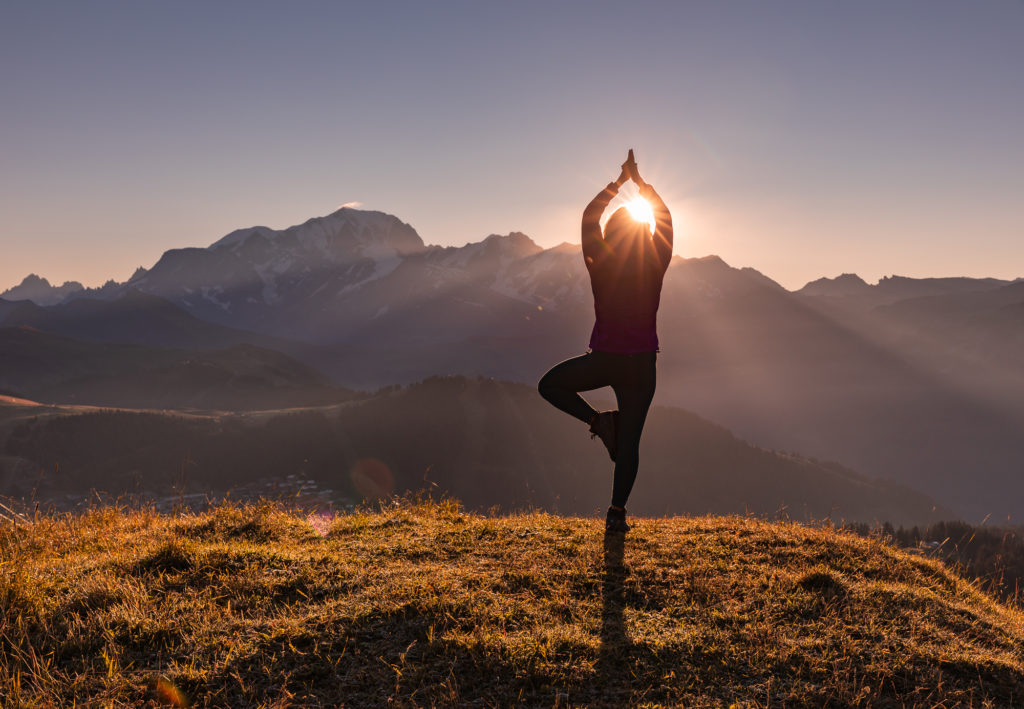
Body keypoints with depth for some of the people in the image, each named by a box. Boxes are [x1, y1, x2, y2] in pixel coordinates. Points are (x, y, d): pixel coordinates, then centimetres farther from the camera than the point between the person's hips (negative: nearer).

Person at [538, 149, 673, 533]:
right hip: (642, 363, 2)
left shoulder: (600, 267, -6)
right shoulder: (654, 269, -5)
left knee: (550, 385, 21)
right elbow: (665, 218, 9)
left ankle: (598, 420, 4)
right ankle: (617, 512, 4)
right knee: (629, 440, 7)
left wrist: (620, 181, 13)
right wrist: (638, 179, 13)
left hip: (603, 360, -1)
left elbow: (589, 217, 7)